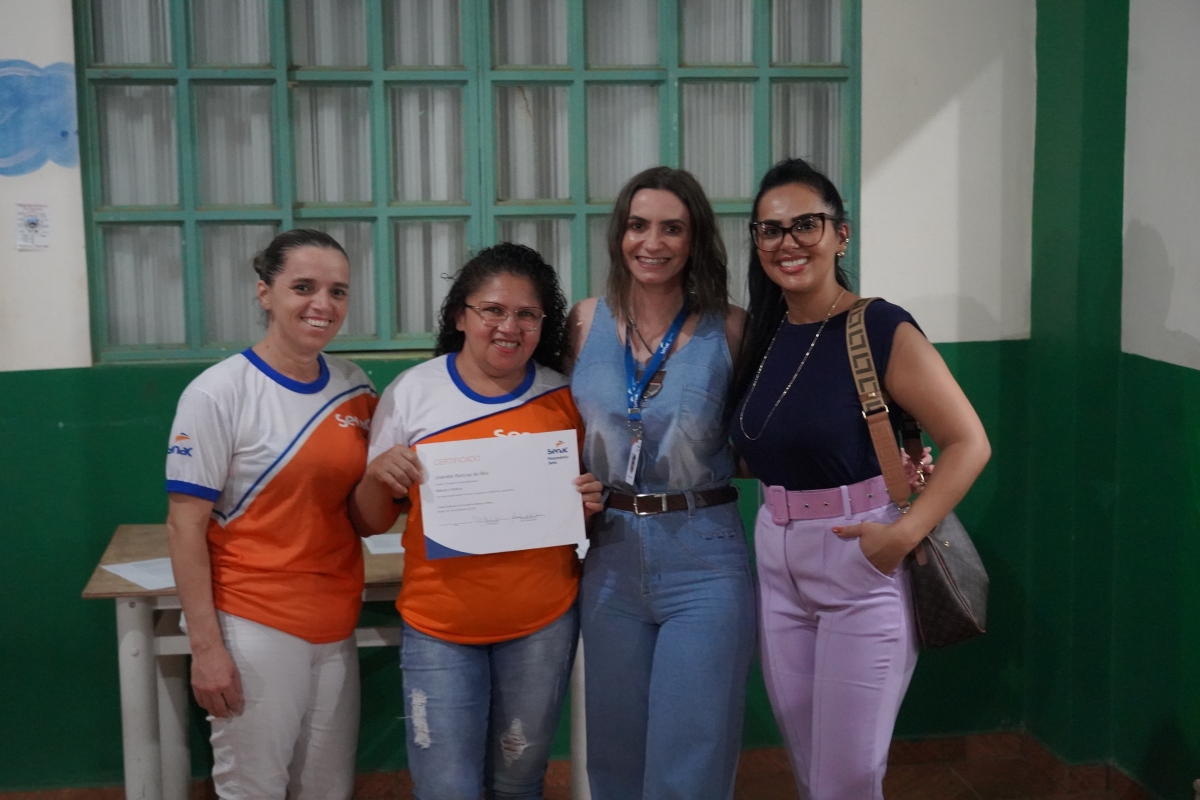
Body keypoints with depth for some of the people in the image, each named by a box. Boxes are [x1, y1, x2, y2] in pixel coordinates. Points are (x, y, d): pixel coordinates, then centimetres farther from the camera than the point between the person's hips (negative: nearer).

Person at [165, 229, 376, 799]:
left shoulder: (356, 389, 4)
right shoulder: (218, 393, -12)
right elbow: (185, 527, -11)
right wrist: (205, 646, -14)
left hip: (336, 625, 5)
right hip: (254, 628, -5)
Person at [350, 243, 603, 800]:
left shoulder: (563, 398, 0)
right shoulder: (411, 393, -4)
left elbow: (586, 505, 13)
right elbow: (369, 523, 2)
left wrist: (591, 504, -9)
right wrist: (377, 476, -18)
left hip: (543, 626, 1)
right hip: (439, 627, -1)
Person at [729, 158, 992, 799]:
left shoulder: (882, 330, -12)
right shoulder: (760, 335, 7)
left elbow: (969, 442, -13)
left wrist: (903, 534, -22)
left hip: (860, 562, -6)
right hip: (777, 562, 6)